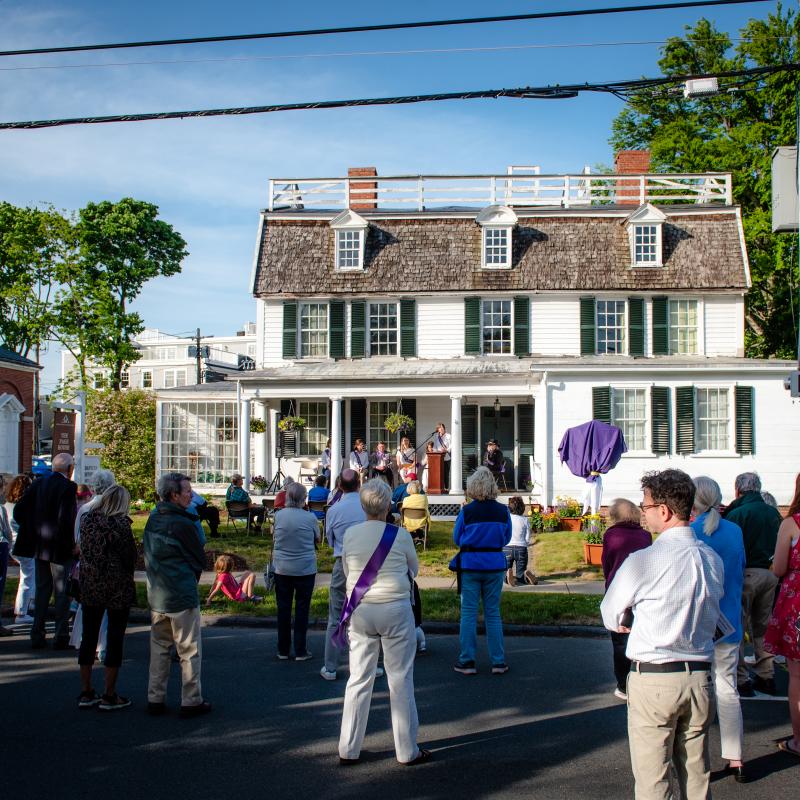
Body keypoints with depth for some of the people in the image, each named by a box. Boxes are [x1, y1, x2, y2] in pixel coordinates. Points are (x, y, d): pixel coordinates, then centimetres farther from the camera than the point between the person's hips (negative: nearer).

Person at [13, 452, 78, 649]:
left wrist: (32, 533, 13)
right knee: (62, 592, 4)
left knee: (42, 590, 16)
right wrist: (71, 545, -12)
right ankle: (61, 637, 7)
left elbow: (19, 510, 6)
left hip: (39, 547, 6)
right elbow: (65, 519, -23)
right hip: (60, 549, -6)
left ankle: (37, 636, 19)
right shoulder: (68, 487, -15)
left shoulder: (38, 483, 5)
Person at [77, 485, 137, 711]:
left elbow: (83, 551, 7)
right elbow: (130, 557, -9)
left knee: (88, 637, 14)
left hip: (89, 586, 5)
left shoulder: (87, 520, 1)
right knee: (115, 639, 4)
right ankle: (109, 696, 8)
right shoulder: (120, 524, -14)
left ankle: (86, 693, 20)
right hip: (117, 588, -5)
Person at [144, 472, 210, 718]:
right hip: (182, 596, -7)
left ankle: (155, 699, 21)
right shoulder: (183, 524, -18)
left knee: (159, 648, 17)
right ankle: (191, 701, 9)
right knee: (190, 651, 4)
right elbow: (200, 560, -8)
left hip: (156, 595, 7)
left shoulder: (152, 520, 4)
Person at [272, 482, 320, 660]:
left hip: (282, 569, 2)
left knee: (283, 608, 11)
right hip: (305, 569, -2)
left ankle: (283, 650, 18)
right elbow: (317, 539, 2)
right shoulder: (310, 518, -11)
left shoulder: (279, 516, -4)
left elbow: (276, 537, 9)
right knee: (302, 609, 7)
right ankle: (300, 651, 10)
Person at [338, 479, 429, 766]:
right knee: (400, 680, 7)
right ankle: (407, 750, 15)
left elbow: (346, 570, 10)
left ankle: (348, 749, 17)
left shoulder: (350, 534, -3)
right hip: (395, 610, -3)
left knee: (358, 680, 11)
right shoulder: (400, 535, -9)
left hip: (360, 610, 3)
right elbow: (414, 569, 7)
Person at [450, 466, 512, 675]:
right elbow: (506, 538, 8)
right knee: (493, 613, 10)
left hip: (470, 565, -2)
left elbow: (456, 538, 2)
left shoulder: (466, 511, -10)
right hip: (495, 564, 2)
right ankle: (498, 661, 12)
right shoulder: (503, 511, -4)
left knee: (468, 613, 5)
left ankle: (467, 661, 8)